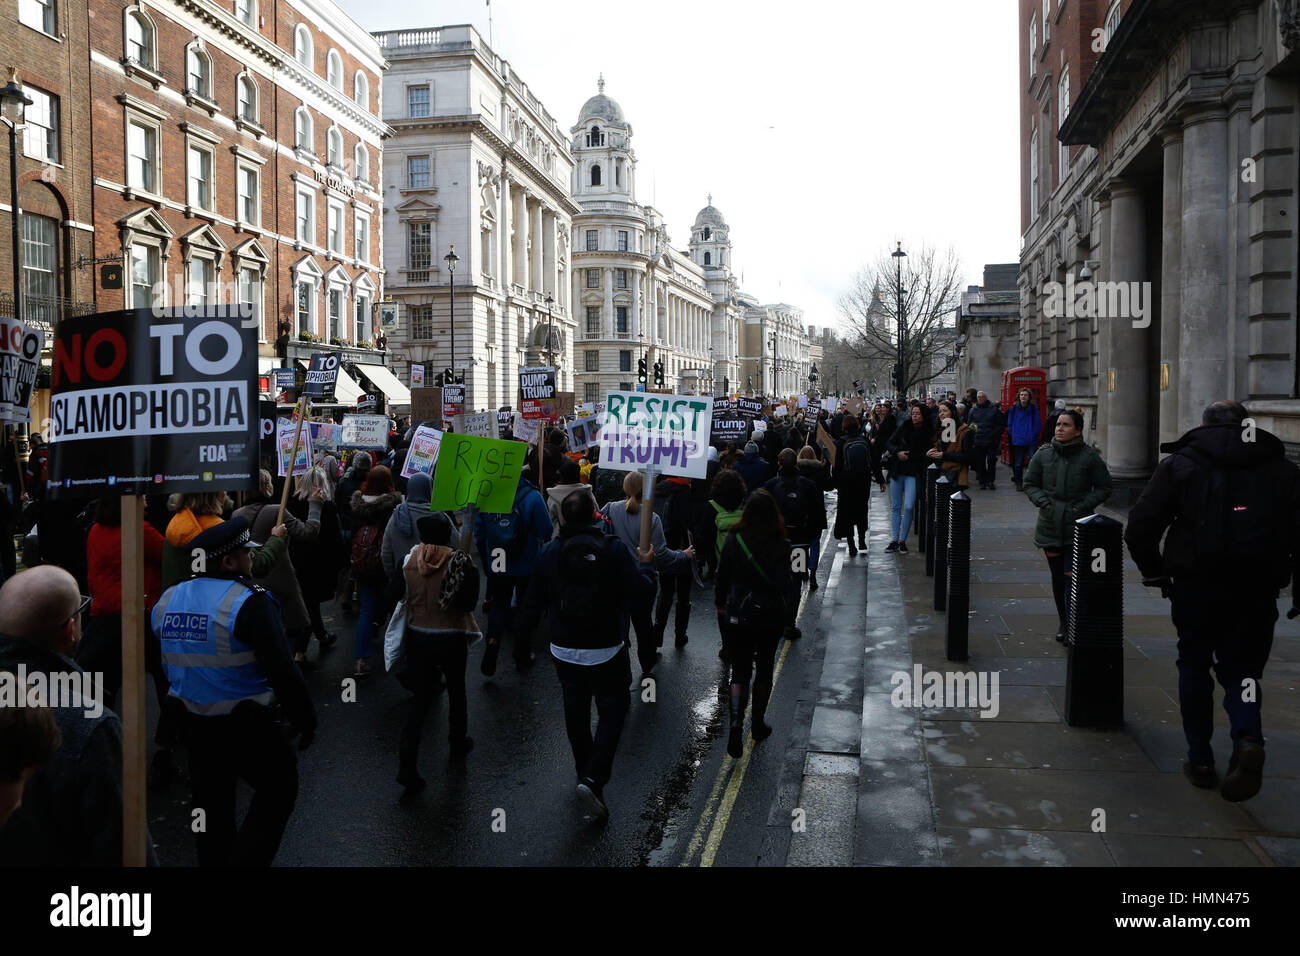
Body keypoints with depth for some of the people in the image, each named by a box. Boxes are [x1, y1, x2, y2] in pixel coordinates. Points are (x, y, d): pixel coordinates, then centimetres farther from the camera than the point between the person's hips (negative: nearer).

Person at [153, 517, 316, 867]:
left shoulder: (167, 599, 2)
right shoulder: (249, 602, -20)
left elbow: (159, 665, 13)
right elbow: (283, 671, -22)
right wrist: (305, 721, -11)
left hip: (195, 725, 7)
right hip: (246, 723, -7)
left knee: (211, 804, 21)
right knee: (278, 788, 10)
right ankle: (245, 859, 4)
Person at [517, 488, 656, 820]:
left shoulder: (550, 552, -6)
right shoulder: (612, 550, -17)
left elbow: (534, 602, 2)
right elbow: (642, 595, -16)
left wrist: (525, 622, 24)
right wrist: (646, 566, 3)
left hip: (564, 652, 3)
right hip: (607, 652, -3)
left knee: (576, 714, 20)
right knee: (611, 713, 9)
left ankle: (585, 772, 34)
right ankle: (594, 779, -7)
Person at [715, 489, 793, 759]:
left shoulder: (733, 540, -10)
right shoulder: (781, 544, -14)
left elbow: (722, 575, -2)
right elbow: (783, 583, -13)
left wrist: (720, 604, 13)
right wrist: (780, 605, 8)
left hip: (737, 615, 0)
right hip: (770, 616, 0)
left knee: (739, 673, 7)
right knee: (764, 671, 18)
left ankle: (735, 727, -10)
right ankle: (758, 725, 31)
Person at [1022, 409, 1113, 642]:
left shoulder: (1089, 456, -3)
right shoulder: (1043, 454, 3)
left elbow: (1104, 487, 4)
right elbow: (1030, 483, 10)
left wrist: (1084, 505, -10)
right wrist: (1042, 500, -8)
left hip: (1078, 527, -3)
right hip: (1050, 525, 3)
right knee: (1058, 577, 12)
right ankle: (1064, 623, 27)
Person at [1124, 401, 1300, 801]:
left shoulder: (1181, 463, 3)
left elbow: (1141, 527, -2)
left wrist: (1155, 573, 11)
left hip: (1196, 586, -1)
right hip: (1257, 590, 2)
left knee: (1194, 667, 15)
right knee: (1242, 668, 13)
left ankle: (1201, 761, 18)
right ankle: (1247, 739, -14)